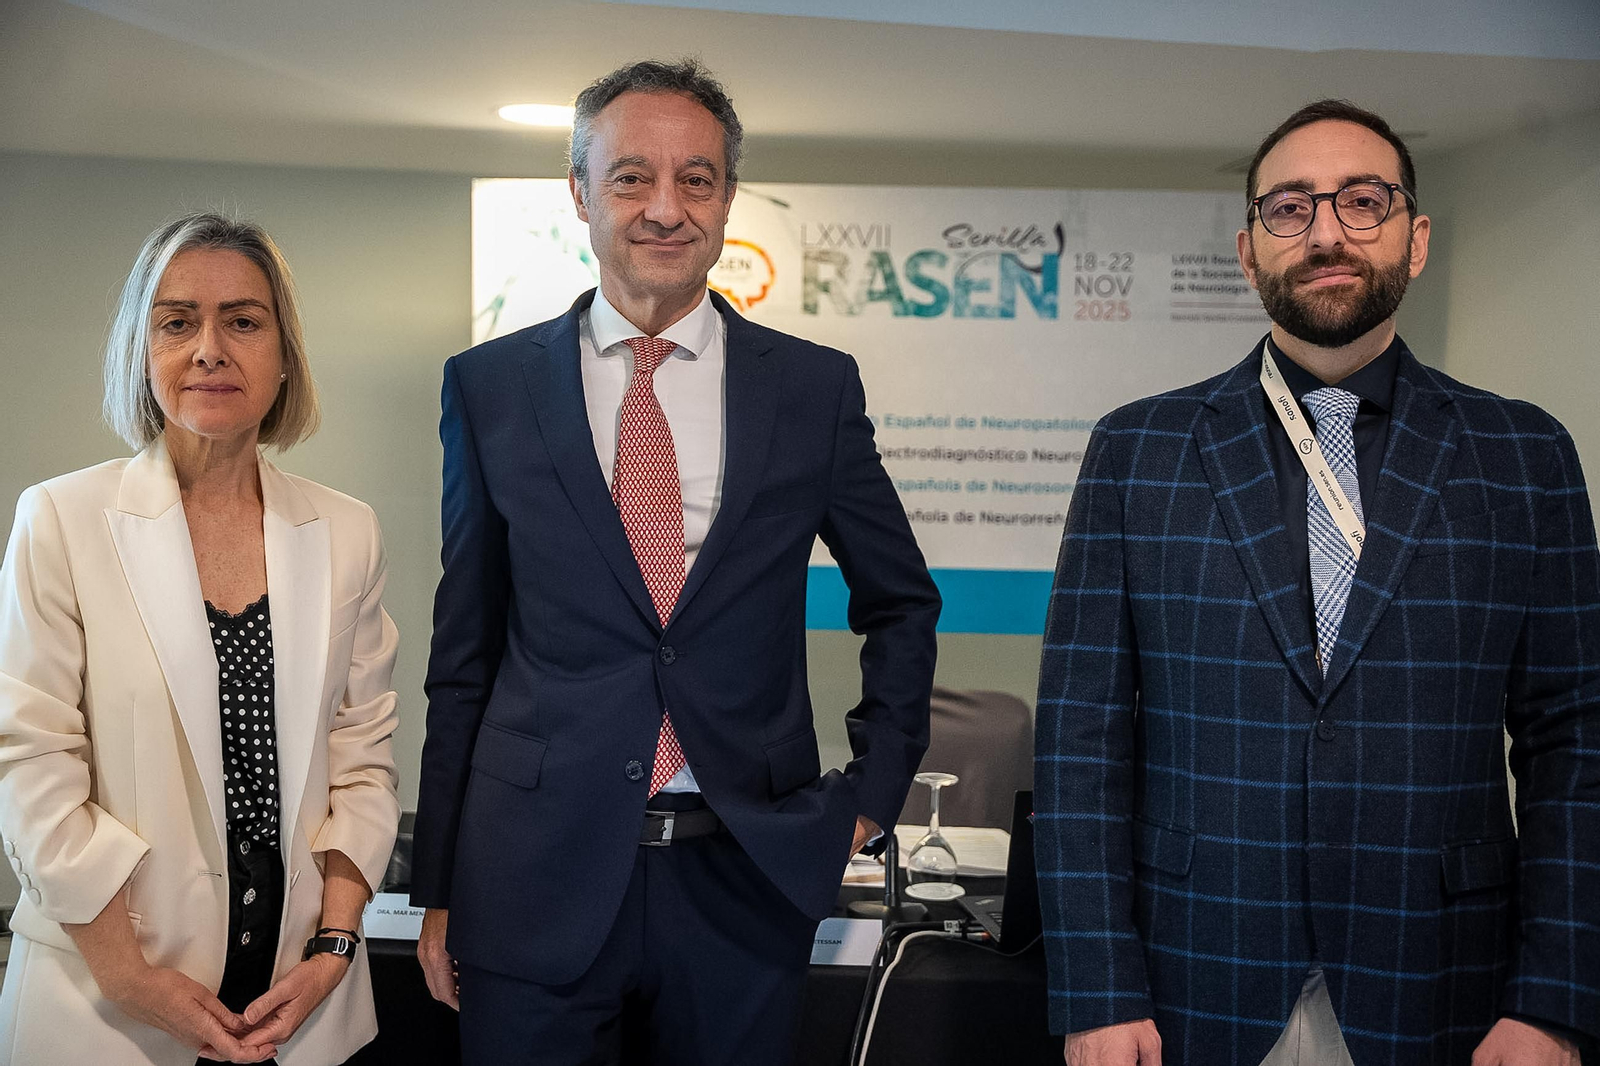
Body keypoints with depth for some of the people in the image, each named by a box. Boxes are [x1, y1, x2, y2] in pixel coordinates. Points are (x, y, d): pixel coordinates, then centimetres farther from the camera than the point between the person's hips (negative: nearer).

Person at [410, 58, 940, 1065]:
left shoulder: (816, 387, 1)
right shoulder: (491, 387, 1)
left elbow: (900, 605, 14)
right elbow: (464, 652, 5)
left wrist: (873, 793, 7)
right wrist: (438, 887, 6)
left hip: (747, 874, 1)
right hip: (537, 878, 0)